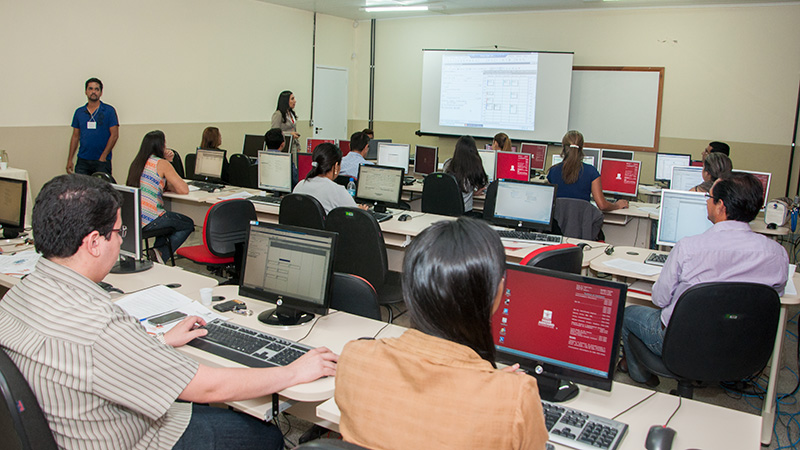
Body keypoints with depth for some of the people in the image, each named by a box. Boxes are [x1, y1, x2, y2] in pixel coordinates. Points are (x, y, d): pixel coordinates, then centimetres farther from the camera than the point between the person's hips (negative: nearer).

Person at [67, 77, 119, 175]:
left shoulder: (109, 110, 1)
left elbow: (114, 135, -4)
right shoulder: (79, 112, 12)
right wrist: (70, 160, 9)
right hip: (82, 161, 3)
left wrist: (103, 156, -10)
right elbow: (75, 137, 15)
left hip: (102, 161, -3)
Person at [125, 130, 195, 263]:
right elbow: (184, 190, -9)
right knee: (188, 224, 13)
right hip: (148, 220, -8)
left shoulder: (137, 162, 17)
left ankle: (157, 250, 23)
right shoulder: (162, 164, -7)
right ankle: (161, 254, -2)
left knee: (168, 217, 33)